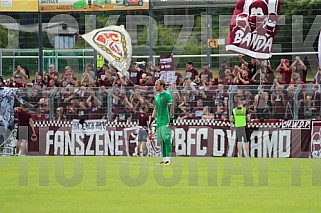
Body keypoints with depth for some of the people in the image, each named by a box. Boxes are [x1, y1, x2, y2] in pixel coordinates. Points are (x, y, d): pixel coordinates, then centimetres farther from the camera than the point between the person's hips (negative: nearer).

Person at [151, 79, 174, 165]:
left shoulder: (167, 95, -7)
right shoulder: (157, 96, 16)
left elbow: (171, 107, -10)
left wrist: (171, 118, -15)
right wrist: (152, 118, 19)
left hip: (166, 121, -8)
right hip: (159, 122, 8)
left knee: (166, 139, -12)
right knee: (161, 141, 6)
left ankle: (168, 159, -13)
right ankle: (164, 159, 10)